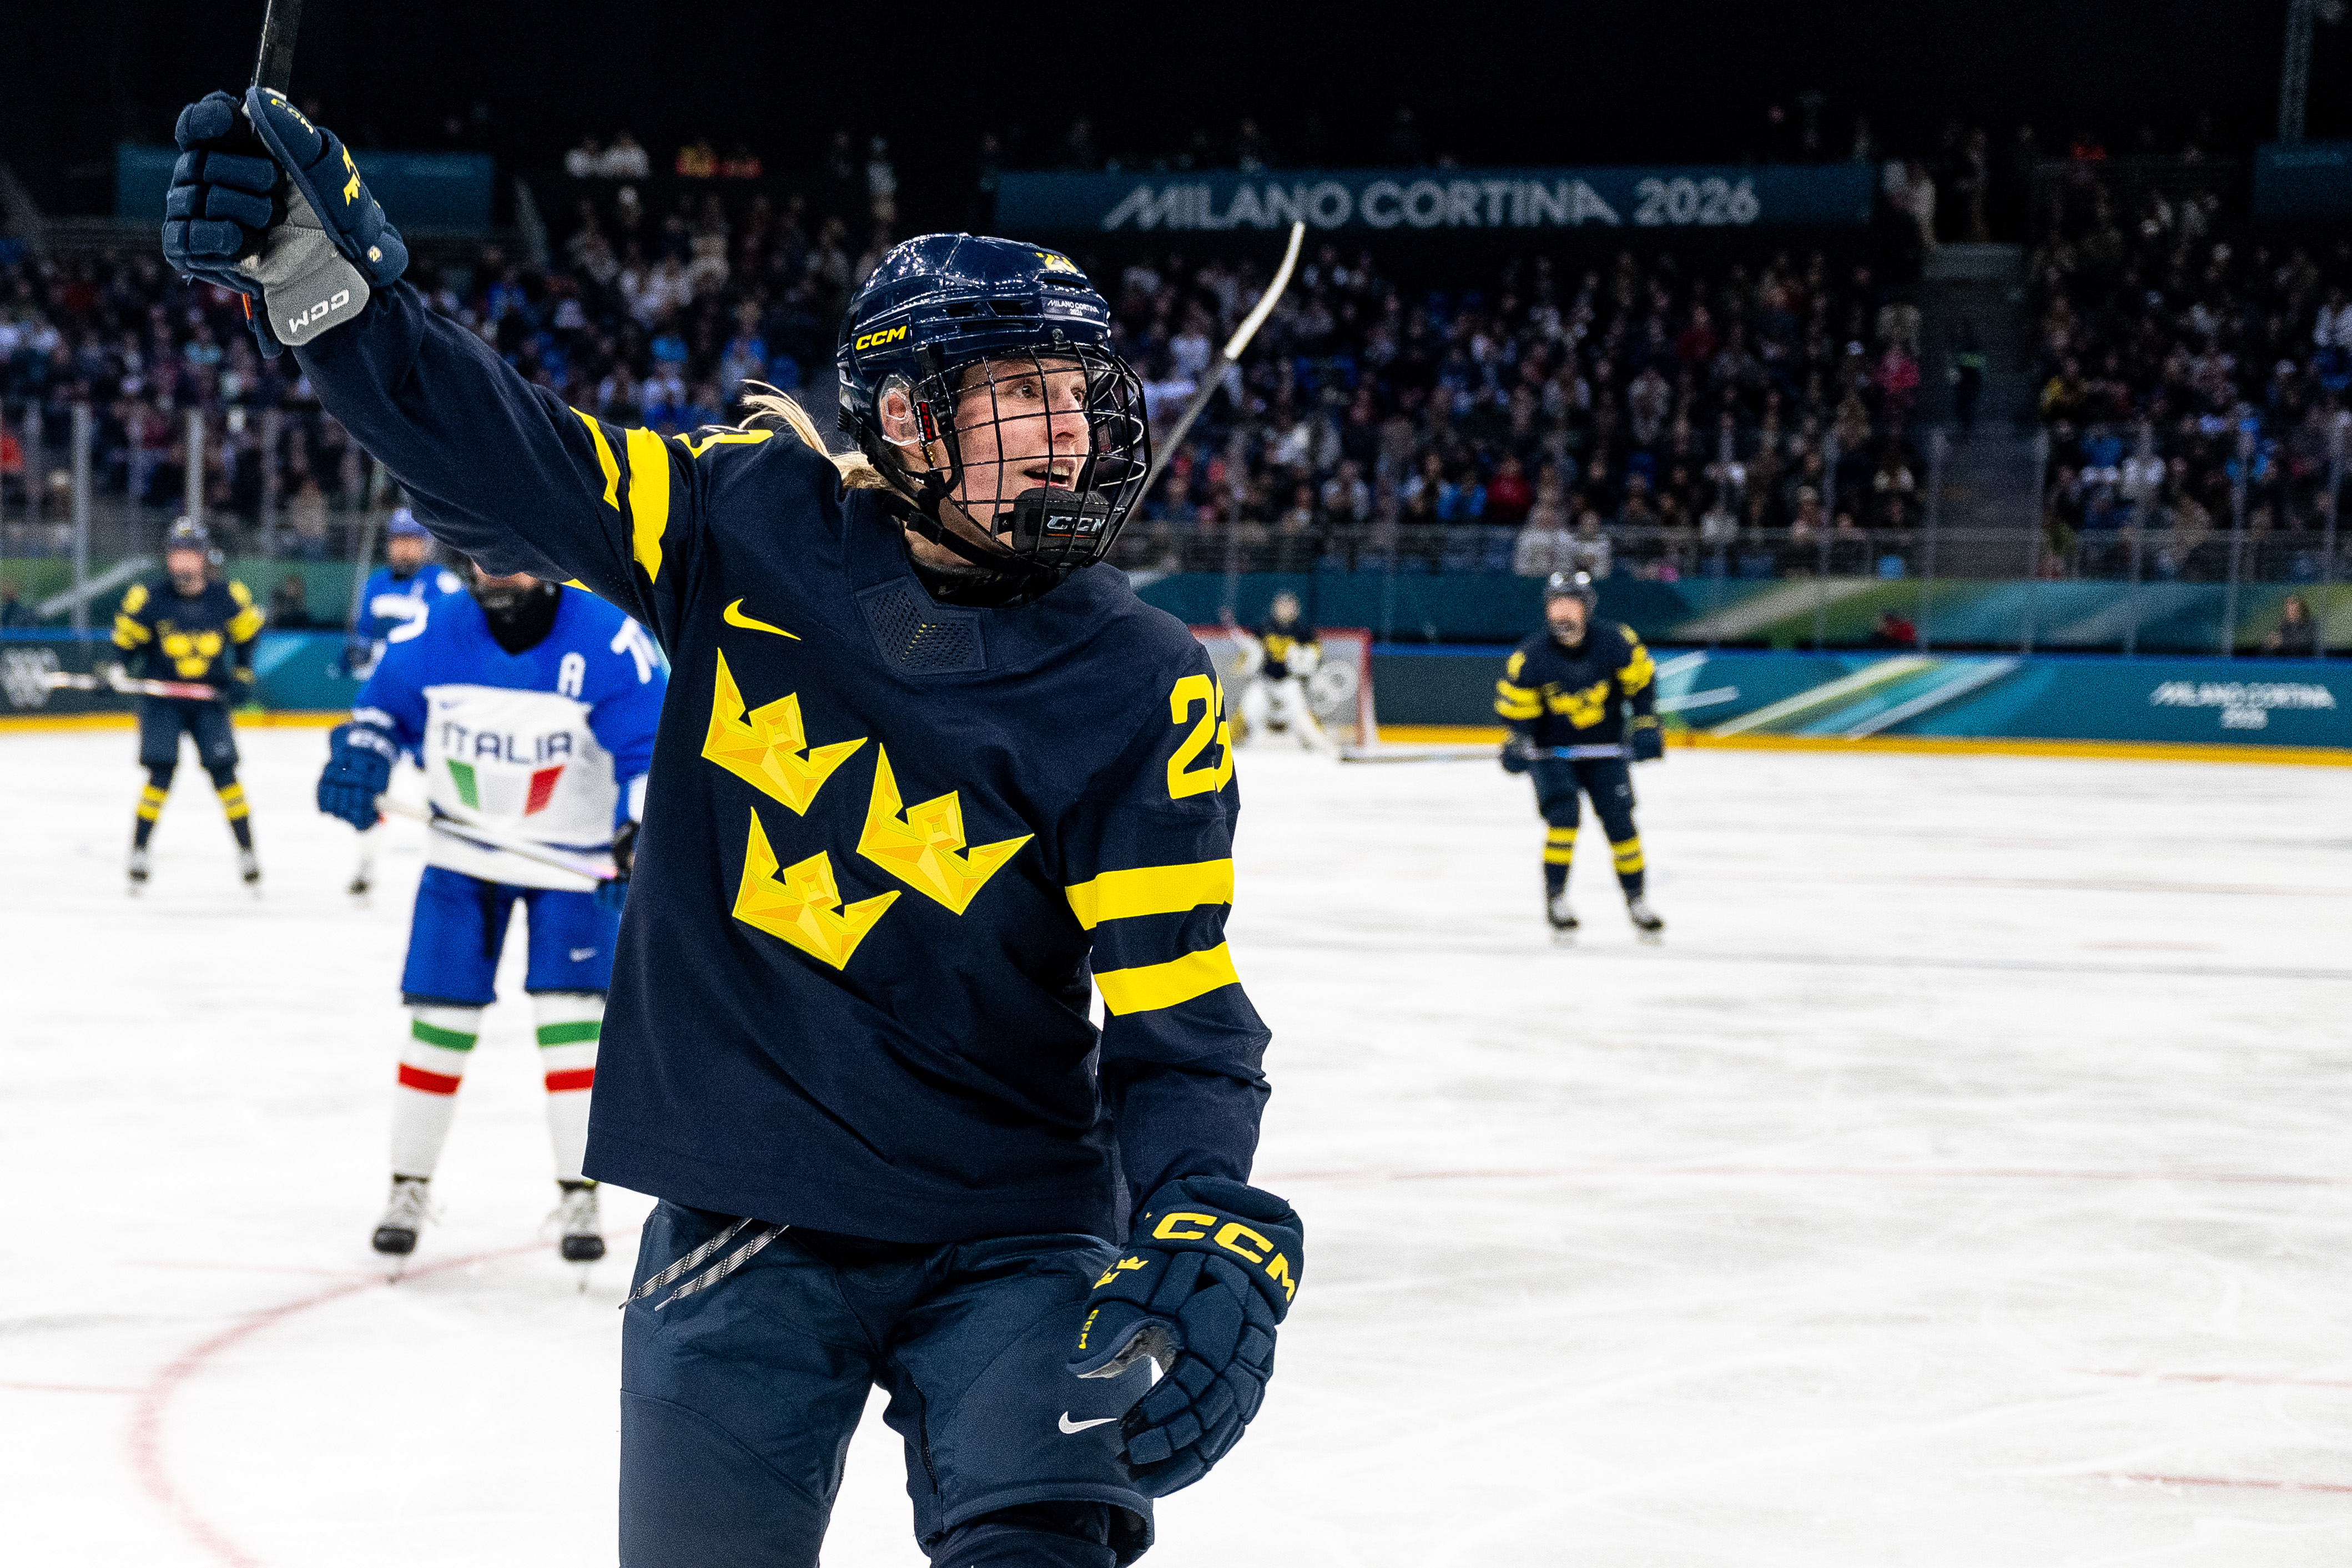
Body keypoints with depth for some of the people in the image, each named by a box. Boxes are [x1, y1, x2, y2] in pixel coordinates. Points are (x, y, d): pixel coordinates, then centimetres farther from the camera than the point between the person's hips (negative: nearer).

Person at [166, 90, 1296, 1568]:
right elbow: (506, 461, -1)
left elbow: (1180, 1021, -13)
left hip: (1013, 1236, -1)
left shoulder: (1142, 688, -10)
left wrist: (1211, 1232, -30)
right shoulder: (757, 521, -4)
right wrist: (323, 271, -16)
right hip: (740, 1222, 2)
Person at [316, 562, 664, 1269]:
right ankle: (409, 1186, 17)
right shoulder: (433, 633, -11)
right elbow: (383, 704, 6)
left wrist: (644, 831, -34)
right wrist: (359, 756, -15)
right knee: (440, 1017, 2)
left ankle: (578, 1196, 3)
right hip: (462, 852, 2)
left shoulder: (607, 640, -20)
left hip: (573, 858, -2)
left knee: (571, 1017, -8)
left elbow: (653, 747, -18)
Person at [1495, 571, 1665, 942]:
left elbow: (1640, 681, -1)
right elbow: (1515, 709, -10)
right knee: (1563, 814, -22)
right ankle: (1555, 898, -11)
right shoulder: (1529, 657, -20)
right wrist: (1518, 742, -27)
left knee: (1620, 823, -3)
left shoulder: (1616, 641, -17)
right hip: (1552, 751, -2)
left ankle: (1636, 901, 14)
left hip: (1604, 748, 2)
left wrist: (1645, 725, -9)